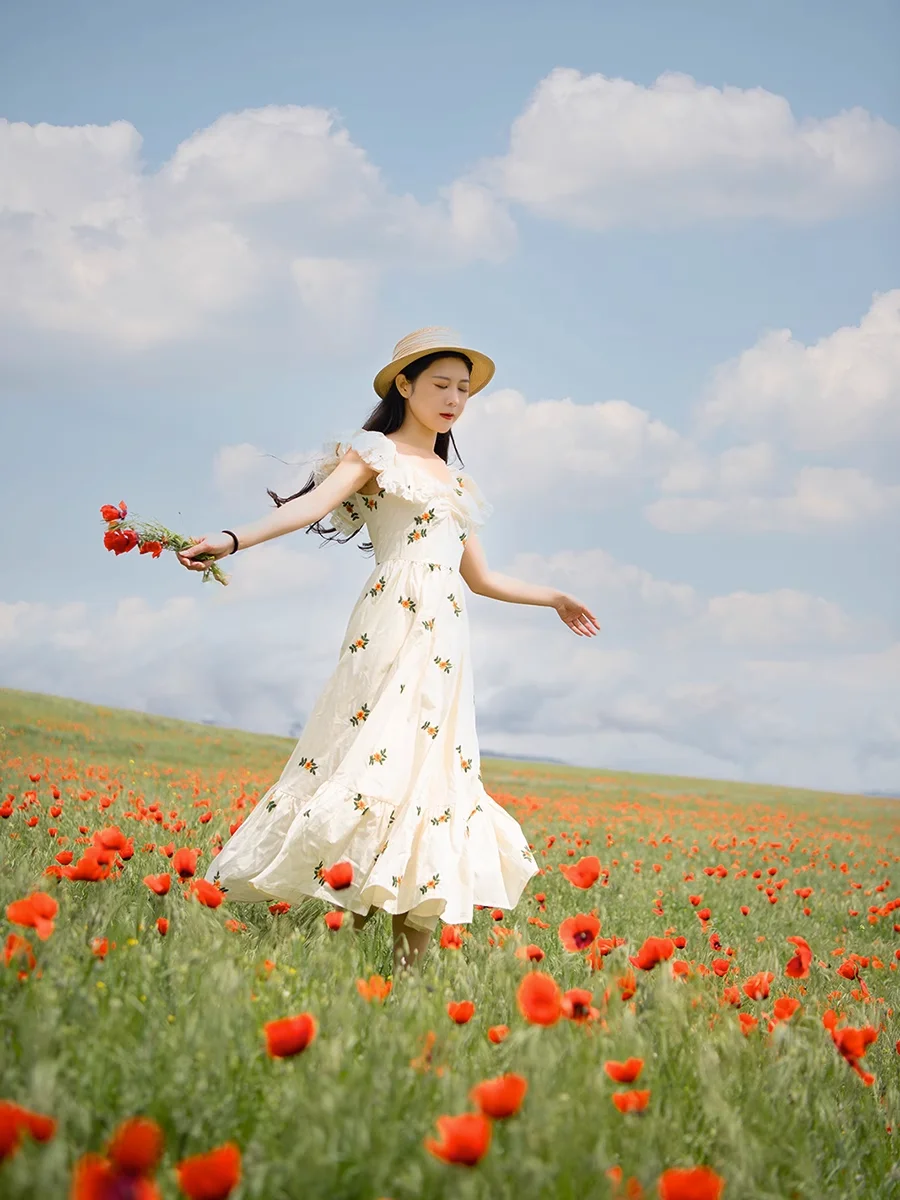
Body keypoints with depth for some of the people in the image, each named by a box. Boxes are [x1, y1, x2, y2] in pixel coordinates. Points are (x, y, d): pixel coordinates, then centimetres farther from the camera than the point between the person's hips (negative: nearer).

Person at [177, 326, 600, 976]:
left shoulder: (457, 481, 24)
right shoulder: (376, 452, 5)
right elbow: (314, 503, -13)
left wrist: (552, 597, 36)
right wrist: (232, 539, -30)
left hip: (446, 641, 6)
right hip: (393, 626, -6)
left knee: (433, 770, -1)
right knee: (380, 759, -18)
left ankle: (409, 969, -3)